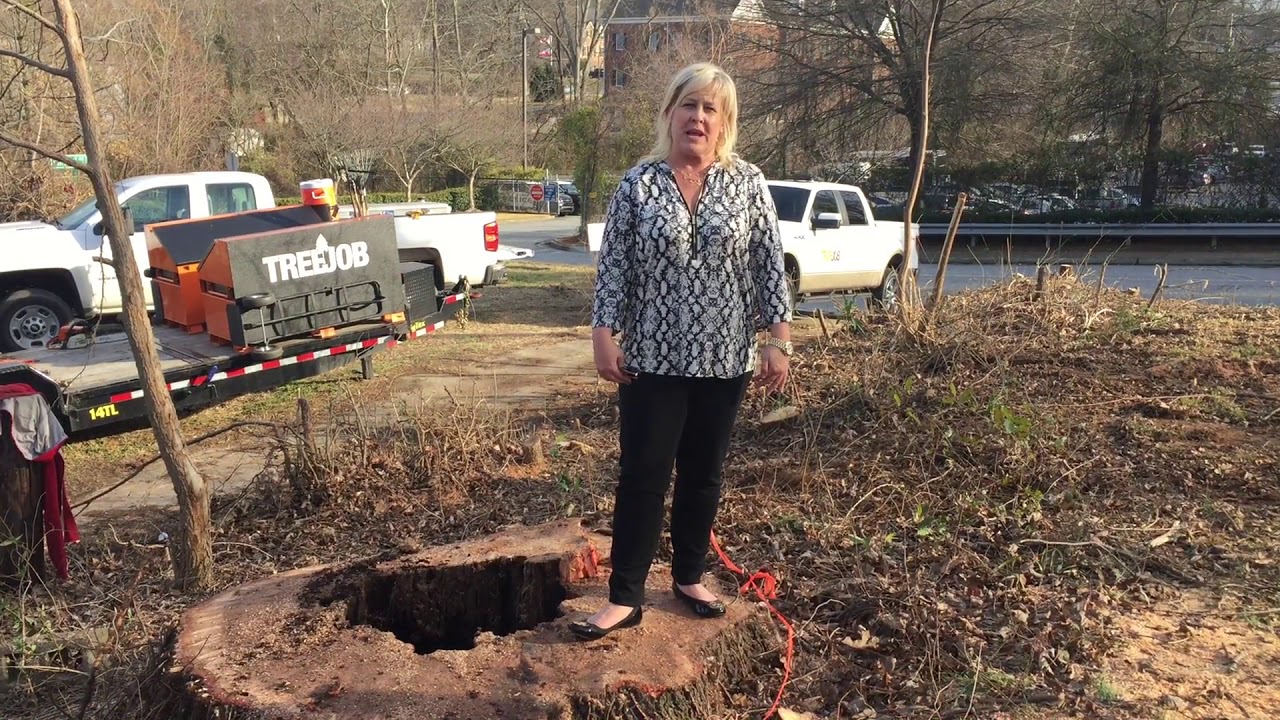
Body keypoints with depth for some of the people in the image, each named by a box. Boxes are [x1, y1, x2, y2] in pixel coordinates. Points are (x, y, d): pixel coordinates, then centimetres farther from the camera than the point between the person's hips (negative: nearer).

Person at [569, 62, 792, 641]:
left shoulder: (748, 183, 1)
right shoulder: (638, 184, -1)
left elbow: (770, 265, 0)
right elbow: (613, 266, -1)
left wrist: (778, 340, -4)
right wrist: (604, 336, -7)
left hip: (725, 359, 2)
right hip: (652, 357, -1)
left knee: (703, 474, 13)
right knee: (642, 476, 1)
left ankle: (689, 577, 31)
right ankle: (625, 599, 10)